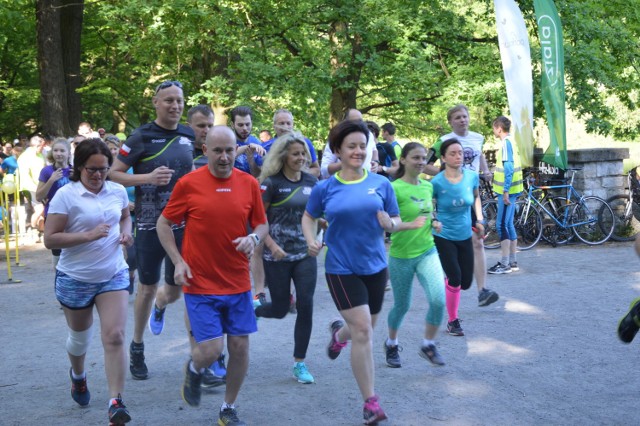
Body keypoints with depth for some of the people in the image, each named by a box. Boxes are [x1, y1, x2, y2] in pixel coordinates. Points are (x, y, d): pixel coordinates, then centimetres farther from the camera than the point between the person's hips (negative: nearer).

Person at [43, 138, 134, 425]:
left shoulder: (118, 191, -1)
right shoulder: (66, 195, -15)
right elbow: (49, 239, -17)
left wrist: (126, 231, -1)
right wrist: (89, 235, -26)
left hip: (113, 275, 2)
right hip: (75, 279, -2)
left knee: (115, 337, -13)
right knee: (80, 338, 19)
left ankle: (116, 402, -12)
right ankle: (78, 376, 51)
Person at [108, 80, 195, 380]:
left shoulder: (189, 136, 6)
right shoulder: (141, 137, -8)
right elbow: (113, 174, -7)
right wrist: (148, 177, -21)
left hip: (182, 223, 4)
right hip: (150, 225, -4)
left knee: (175, 291, 11)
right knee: (148, 288, 5)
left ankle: (159, 306, 49)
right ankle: (137, 348, 25)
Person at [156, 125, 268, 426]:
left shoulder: (249, 183, 1)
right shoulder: (188, 184, -7)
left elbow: (262, 224, 11)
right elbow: (163, 224, 2)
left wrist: (254, 238, -11)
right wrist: (178, 261, -9)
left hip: (238, 284, 3)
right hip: (200, 285, -3)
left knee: (240, 347, 5)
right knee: (211, 349, -8)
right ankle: (193, 370, 29)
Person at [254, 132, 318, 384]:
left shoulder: (311, 182, 5)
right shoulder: (271, 183, -9)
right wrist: (271, 245, -19)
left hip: (305, 254, 4)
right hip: (277, 257, -4)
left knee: (305, 307, -3)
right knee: (280, 308, 4)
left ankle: (299, 363, 9)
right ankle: (251, 310, 39)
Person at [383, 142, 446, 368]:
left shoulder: (428, 186, 6)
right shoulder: (395, 188, -14)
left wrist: (433, 223, 3)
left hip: (427, 251, 4)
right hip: (401, 255, -4)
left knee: (438, 300, -14)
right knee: (402, 305, 10)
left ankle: (428, 345, 7)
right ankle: (391, 344, 37)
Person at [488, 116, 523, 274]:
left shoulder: (506, 143, -14)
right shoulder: (510, 142, 15)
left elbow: (509, 169, -21)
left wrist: (505, 192, -23)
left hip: (507, 191, -10)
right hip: (511, 190, 10)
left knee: (502, 225, -8)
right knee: (508, 225, 13)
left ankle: (504, 264, -7)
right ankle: (512, 262, 17)